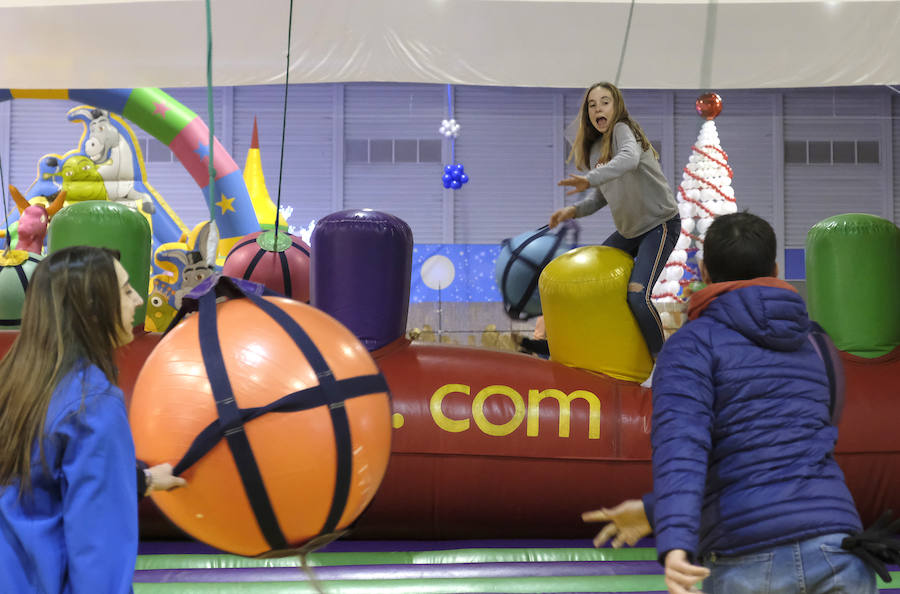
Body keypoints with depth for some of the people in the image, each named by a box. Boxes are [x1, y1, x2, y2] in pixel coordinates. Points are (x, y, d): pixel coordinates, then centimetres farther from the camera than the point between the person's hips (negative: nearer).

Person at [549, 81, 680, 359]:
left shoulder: (623, 130, -14)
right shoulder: (593, 149, 8)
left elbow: (629, 158, -38)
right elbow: (602, 196, 13)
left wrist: (590, 179, -50)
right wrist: (575, 210, -5)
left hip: (660, 224, -9)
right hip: (629, 230, 9)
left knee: (637, 293, -23)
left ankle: (661, 359, -7)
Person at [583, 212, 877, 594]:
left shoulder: (692, 344, 2)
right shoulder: (818, 345, 20)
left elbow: (681, 447, -16)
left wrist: (674, 544, -29)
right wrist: (652, 511, 23)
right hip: (836, 556, 4)